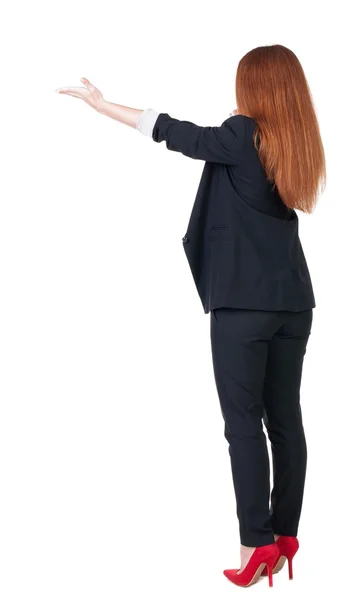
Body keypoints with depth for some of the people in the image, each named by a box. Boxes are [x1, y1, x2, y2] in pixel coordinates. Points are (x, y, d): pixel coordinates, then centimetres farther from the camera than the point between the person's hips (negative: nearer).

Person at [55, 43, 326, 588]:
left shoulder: (243, 135, -9)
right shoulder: (298, 146, 9)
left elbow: (175, 132, -4)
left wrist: (102, 103, 4)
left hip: (244, 301, -6)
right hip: (293, 300, 6)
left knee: (244, 423, -2)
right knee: (285, 419, 9)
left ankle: (257, 543, -2)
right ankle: (285, 536, 14)